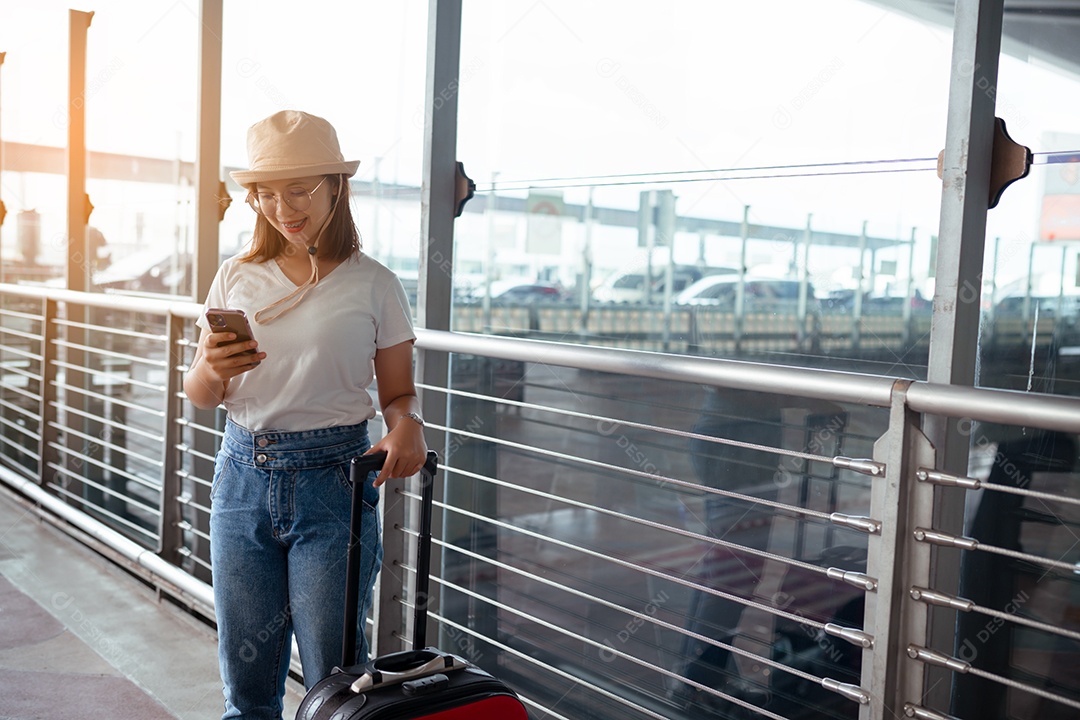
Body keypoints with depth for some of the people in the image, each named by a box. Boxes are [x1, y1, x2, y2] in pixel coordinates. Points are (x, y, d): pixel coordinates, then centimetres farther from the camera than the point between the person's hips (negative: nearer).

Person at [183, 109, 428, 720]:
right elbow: (199, 396, 10)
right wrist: (213, 369, -13)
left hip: (333, 483, -3)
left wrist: (407, 424, -19)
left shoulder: (373, 285, -1)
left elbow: (399, 391, 3)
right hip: (243, 478, 3)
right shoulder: (237, 279, 6)